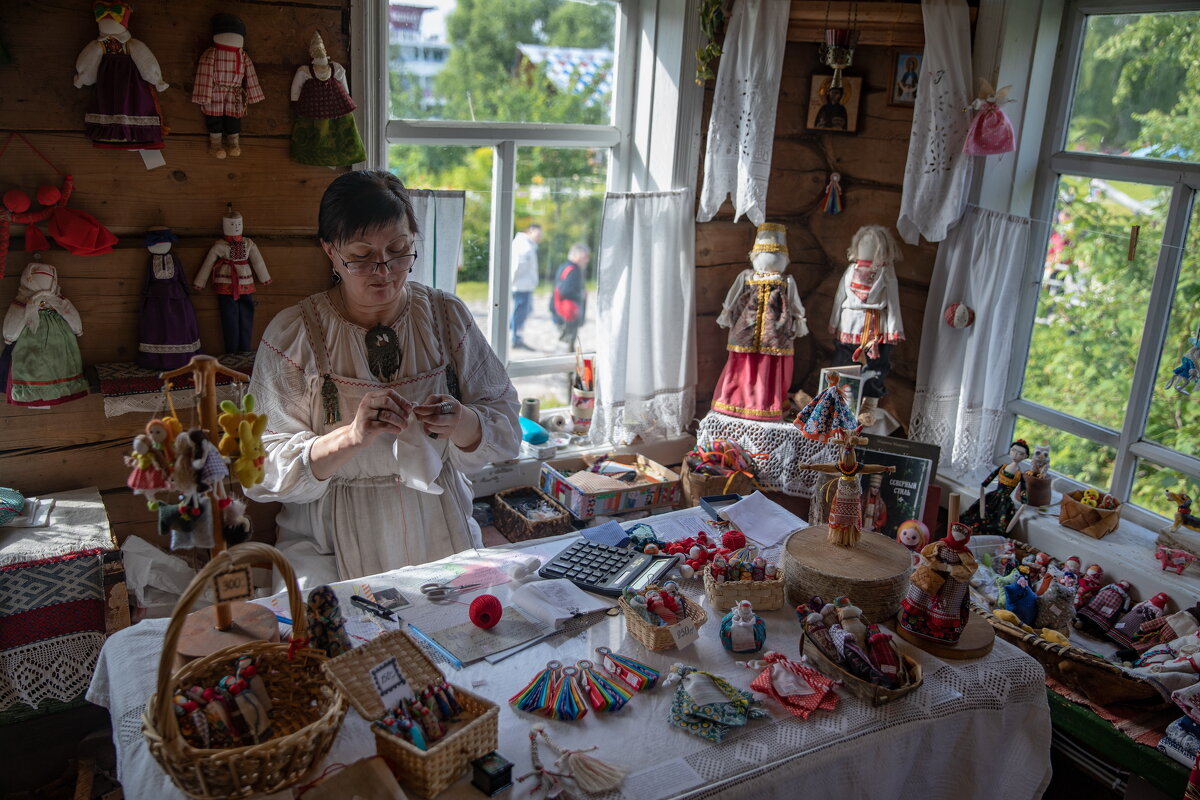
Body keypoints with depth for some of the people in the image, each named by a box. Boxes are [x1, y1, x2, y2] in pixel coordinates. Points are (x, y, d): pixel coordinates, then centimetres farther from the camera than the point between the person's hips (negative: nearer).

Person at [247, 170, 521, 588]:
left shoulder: (447, 316, 4)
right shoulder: (292, 334, -3)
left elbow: (505, 430, 4)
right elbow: (266, 469, -9)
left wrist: (461, 424, -17)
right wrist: (352, 436, -26)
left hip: (440, 539, 2)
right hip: (332, 549, -1)